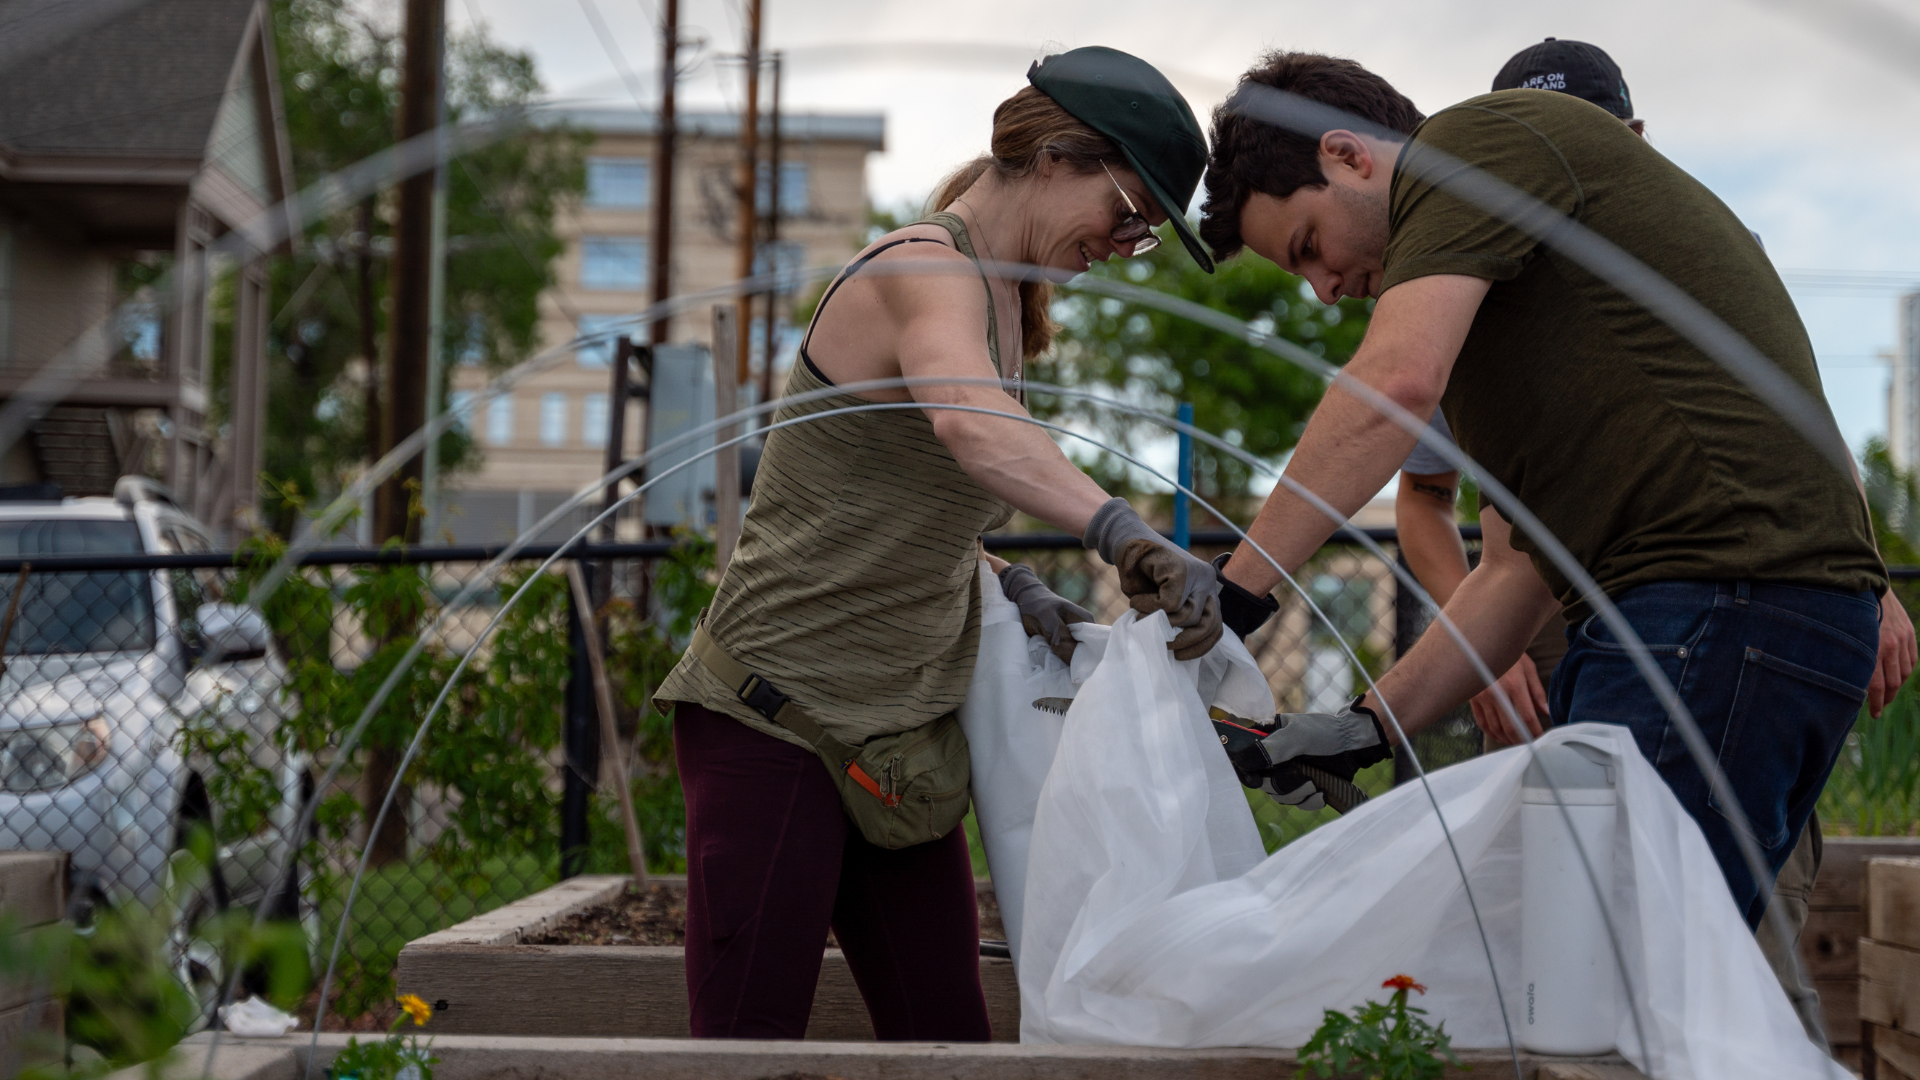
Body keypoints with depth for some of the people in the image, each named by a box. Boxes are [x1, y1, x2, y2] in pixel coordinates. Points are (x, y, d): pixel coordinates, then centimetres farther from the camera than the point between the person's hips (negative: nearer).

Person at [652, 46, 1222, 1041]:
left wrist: (1009, 586, 3)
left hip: (897, 735, 9)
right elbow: (973, 428, -38)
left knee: (947, 1041, 4)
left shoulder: (1000, 295, 15)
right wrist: (1128, 537, -51)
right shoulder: (925, 272, -14)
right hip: (775, 720, -9)